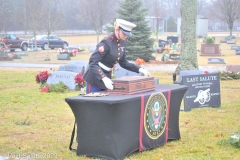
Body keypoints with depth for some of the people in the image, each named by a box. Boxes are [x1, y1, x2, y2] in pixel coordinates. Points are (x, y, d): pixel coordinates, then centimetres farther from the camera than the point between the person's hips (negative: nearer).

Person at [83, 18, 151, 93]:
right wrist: (104, 78, -38)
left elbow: (123, 63, 14)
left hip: (107, 77, 8)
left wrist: (140, 69, 3)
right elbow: (92, 62, -26)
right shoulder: (106, 42, -22)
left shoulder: (122, 43, 2)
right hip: (95, 79, -7)